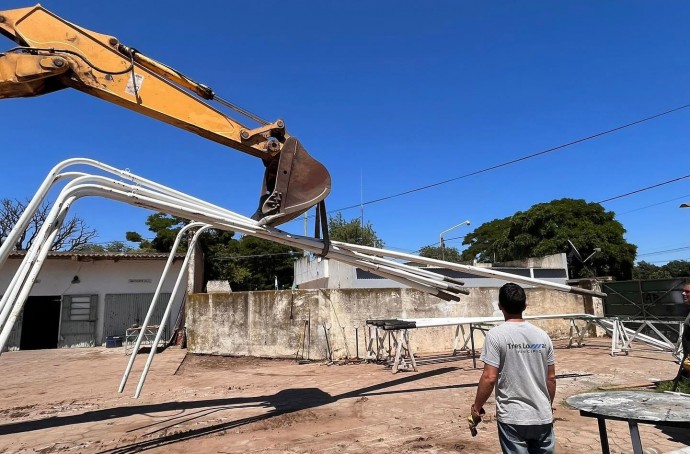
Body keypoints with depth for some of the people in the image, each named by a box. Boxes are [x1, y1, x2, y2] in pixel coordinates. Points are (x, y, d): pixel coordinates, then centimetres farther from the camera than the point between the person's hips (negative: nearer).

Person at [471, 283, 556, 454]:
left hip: (513, 418, -4)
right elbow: (551, 378, 8)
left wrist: (477, 406, -2)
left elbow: (489, 378, -16)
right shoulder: (542, 335, 2)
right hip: (542, 416, 5)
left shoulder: (496, 335, -13)